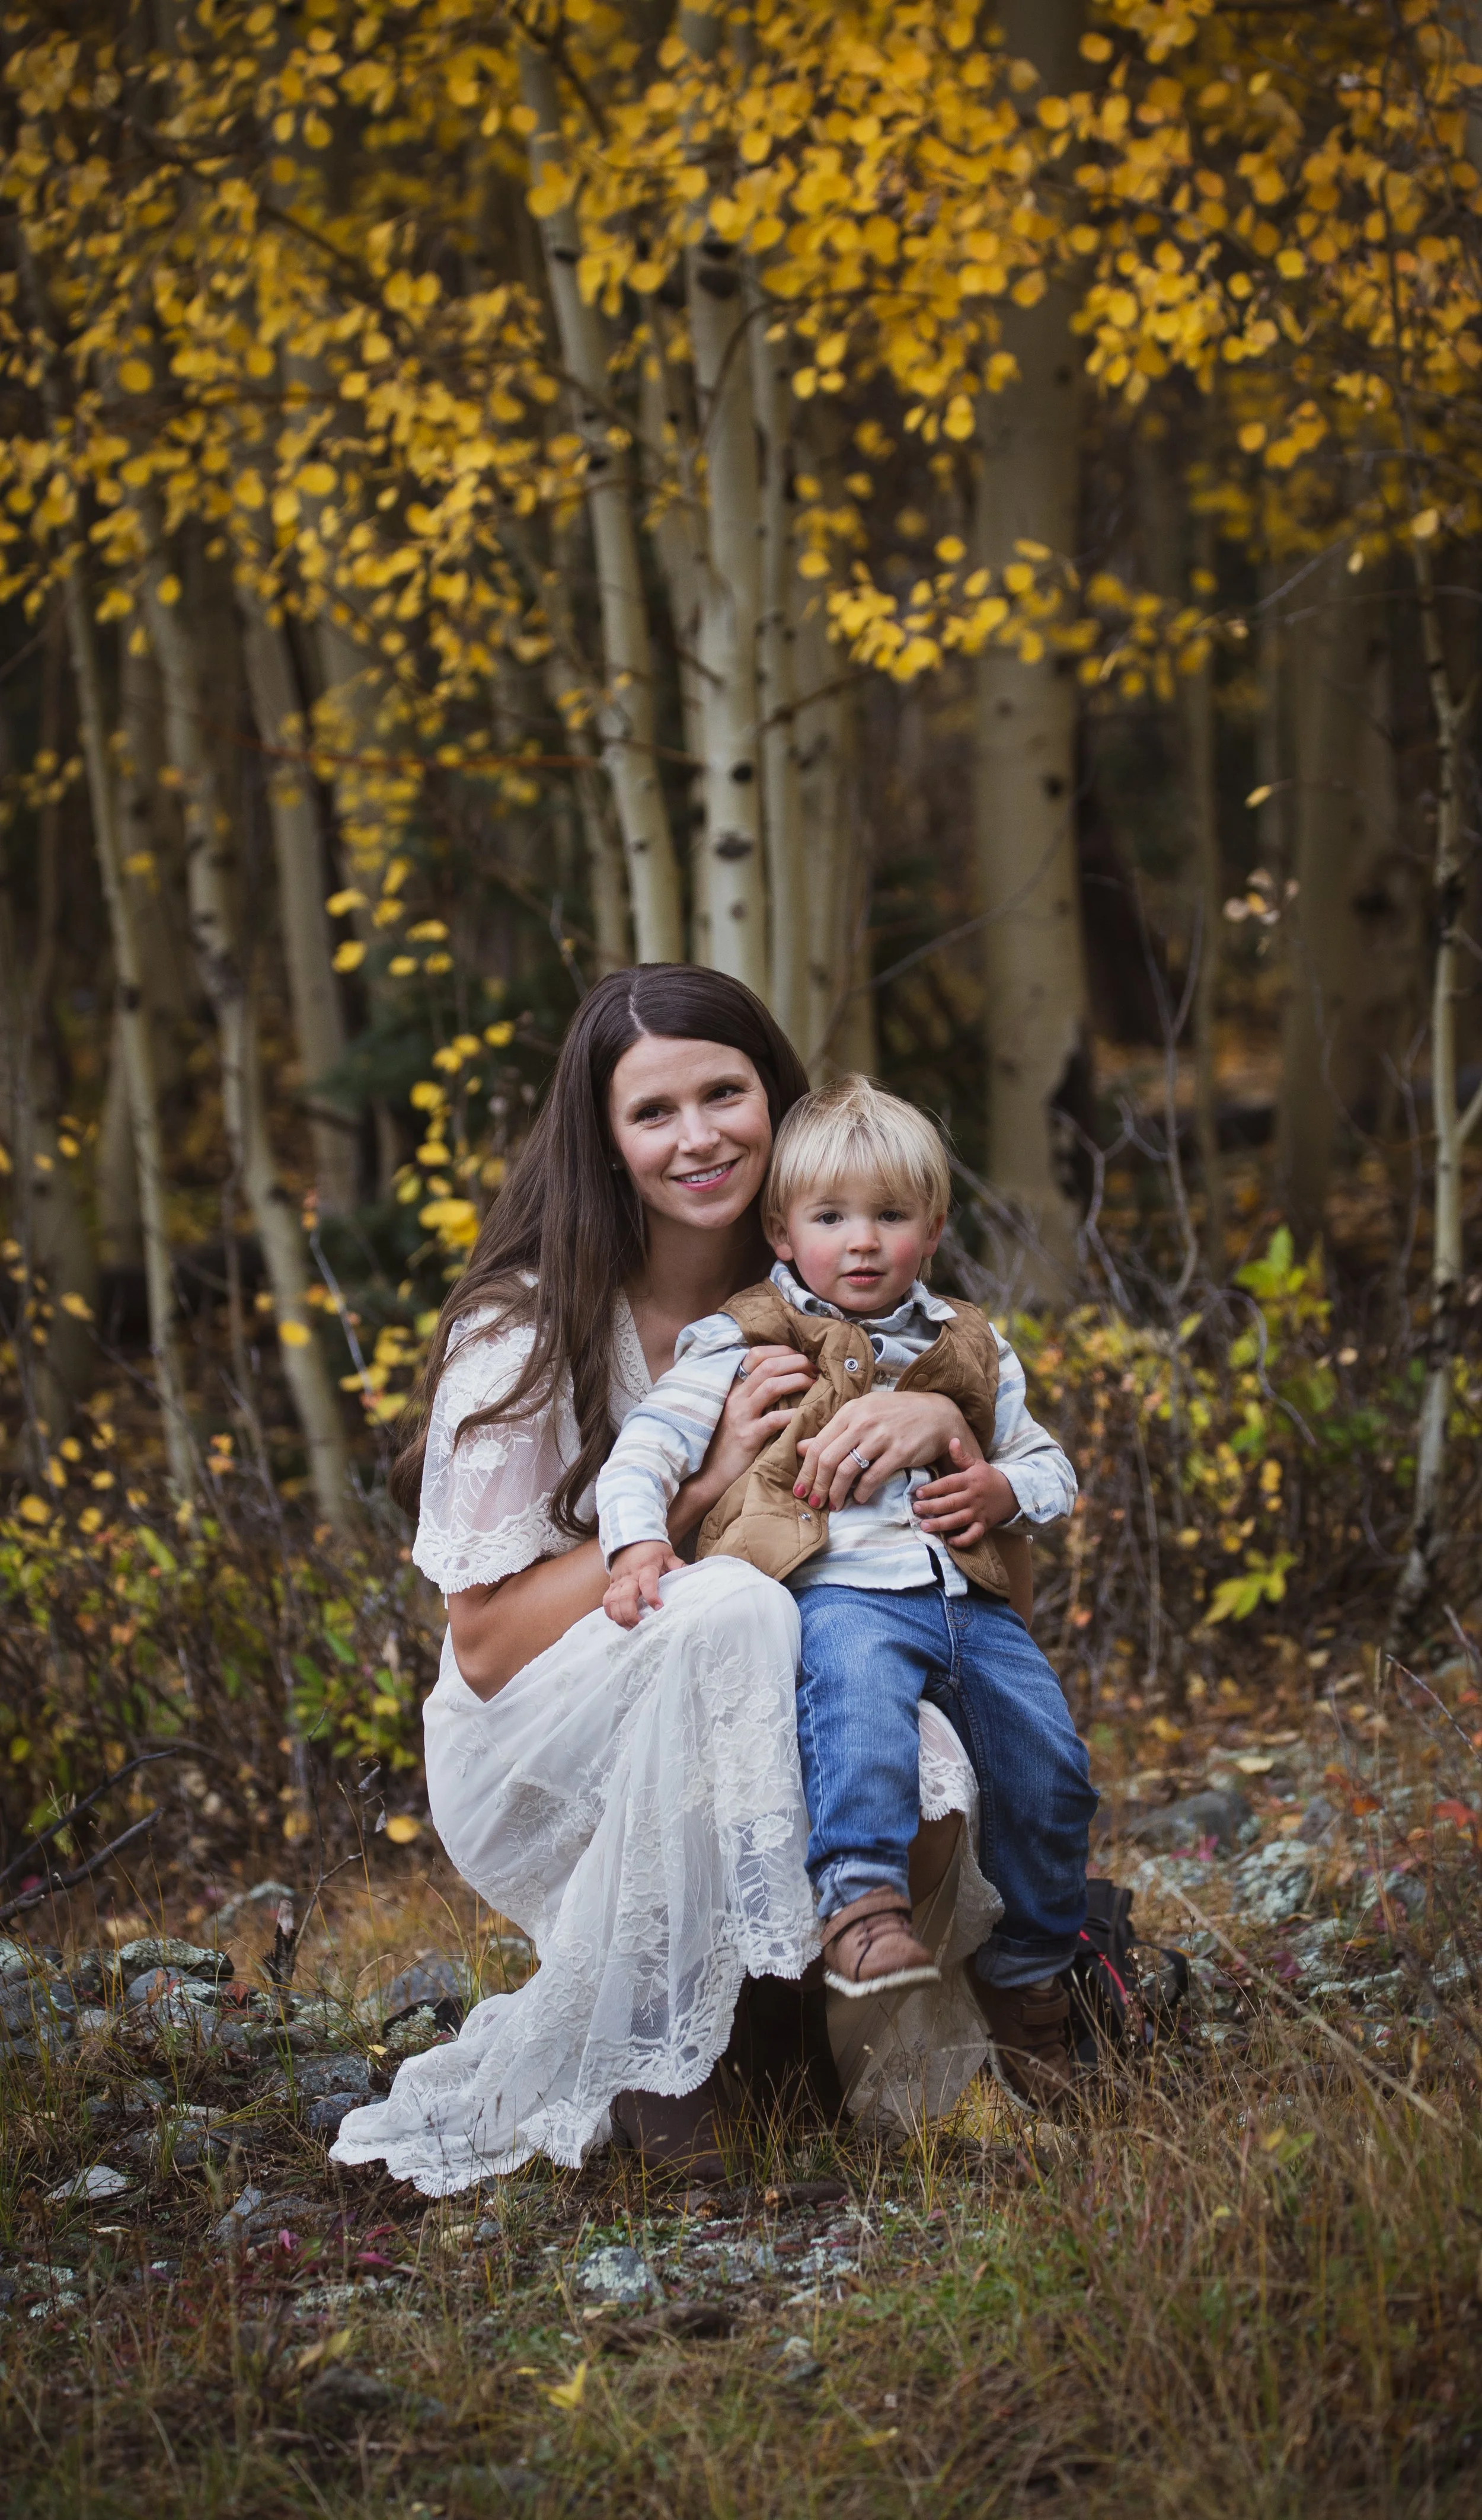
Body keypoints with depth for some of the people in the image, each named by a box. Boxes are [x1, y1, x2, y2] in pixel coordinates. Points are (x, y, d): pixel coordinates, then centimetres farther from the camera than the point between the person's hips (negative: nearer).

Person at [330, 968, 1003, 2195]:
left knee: (919, 1778, -33)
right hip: (541, 1772, -3)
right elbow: (487, 1643, -16)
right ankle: (640, 2067, -22)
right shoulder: (523, 1330, -13)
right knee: (725, 1605, -36)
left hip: (767, 1743, 3)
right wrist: (704, 1489, -23)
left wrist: (943, 1420, -20)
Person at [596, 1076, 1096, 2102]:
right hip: (841, 1589, -5)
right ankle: (862, 1903, -47)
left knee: (1050, 1763, -6)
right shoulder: (746, 1342, 10)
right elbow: (651, 1440, 1)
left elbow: (1048, 1464, 30)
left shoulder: (970, 1350, 24)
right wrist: (637, 1540, -18)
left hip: (967, 1597, 5)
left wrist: (1007, 1491, 5)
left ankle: (1029, 1977, 13)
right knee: (860, 1688, -39)